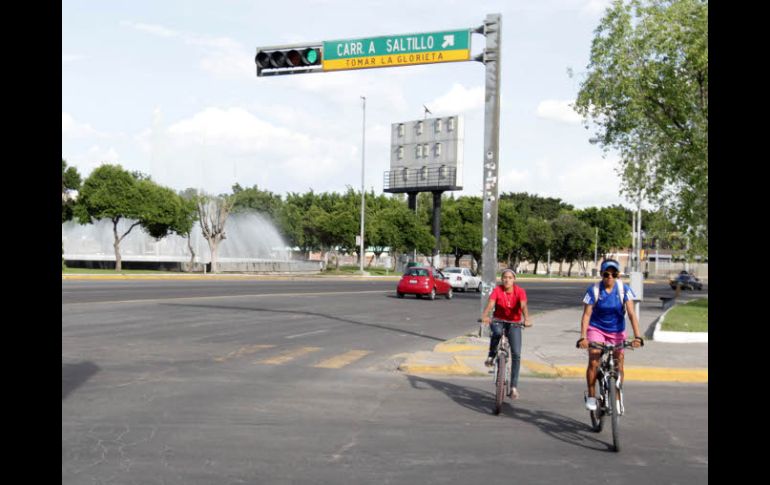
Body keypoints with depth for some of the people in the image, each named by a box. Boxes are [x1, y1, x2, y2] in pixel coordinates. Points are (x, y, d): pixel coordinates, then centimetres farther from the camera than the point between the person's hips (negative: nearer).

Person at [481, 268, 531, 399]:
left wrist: (526, 319, -48)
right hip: (498, 321, -1)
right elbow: (490, 305, -27)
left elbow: (524, 306, -28)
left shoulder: (520, 291, -12)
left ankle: (514, 387, -1)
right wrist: (485, 316, -48)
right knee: (497, 332, -38)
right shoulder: (497, 290, -13)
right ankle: (491, 357, -14)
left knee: (516, 354, -9)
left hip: (514, 324, 1)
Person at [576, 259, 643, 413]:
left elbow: (631, 314, -17)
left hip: (617, 331, 2)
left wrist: (637, 336, -28)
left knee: (618, 366, 2)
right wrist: (583, 337, -27)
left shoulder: (624, 290, -13)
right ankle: (591, 396, -3)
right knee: (593, 362, -18)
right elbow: (586, 315, -16)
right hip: (596, 329, -1)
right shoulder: (594, 290, -15)